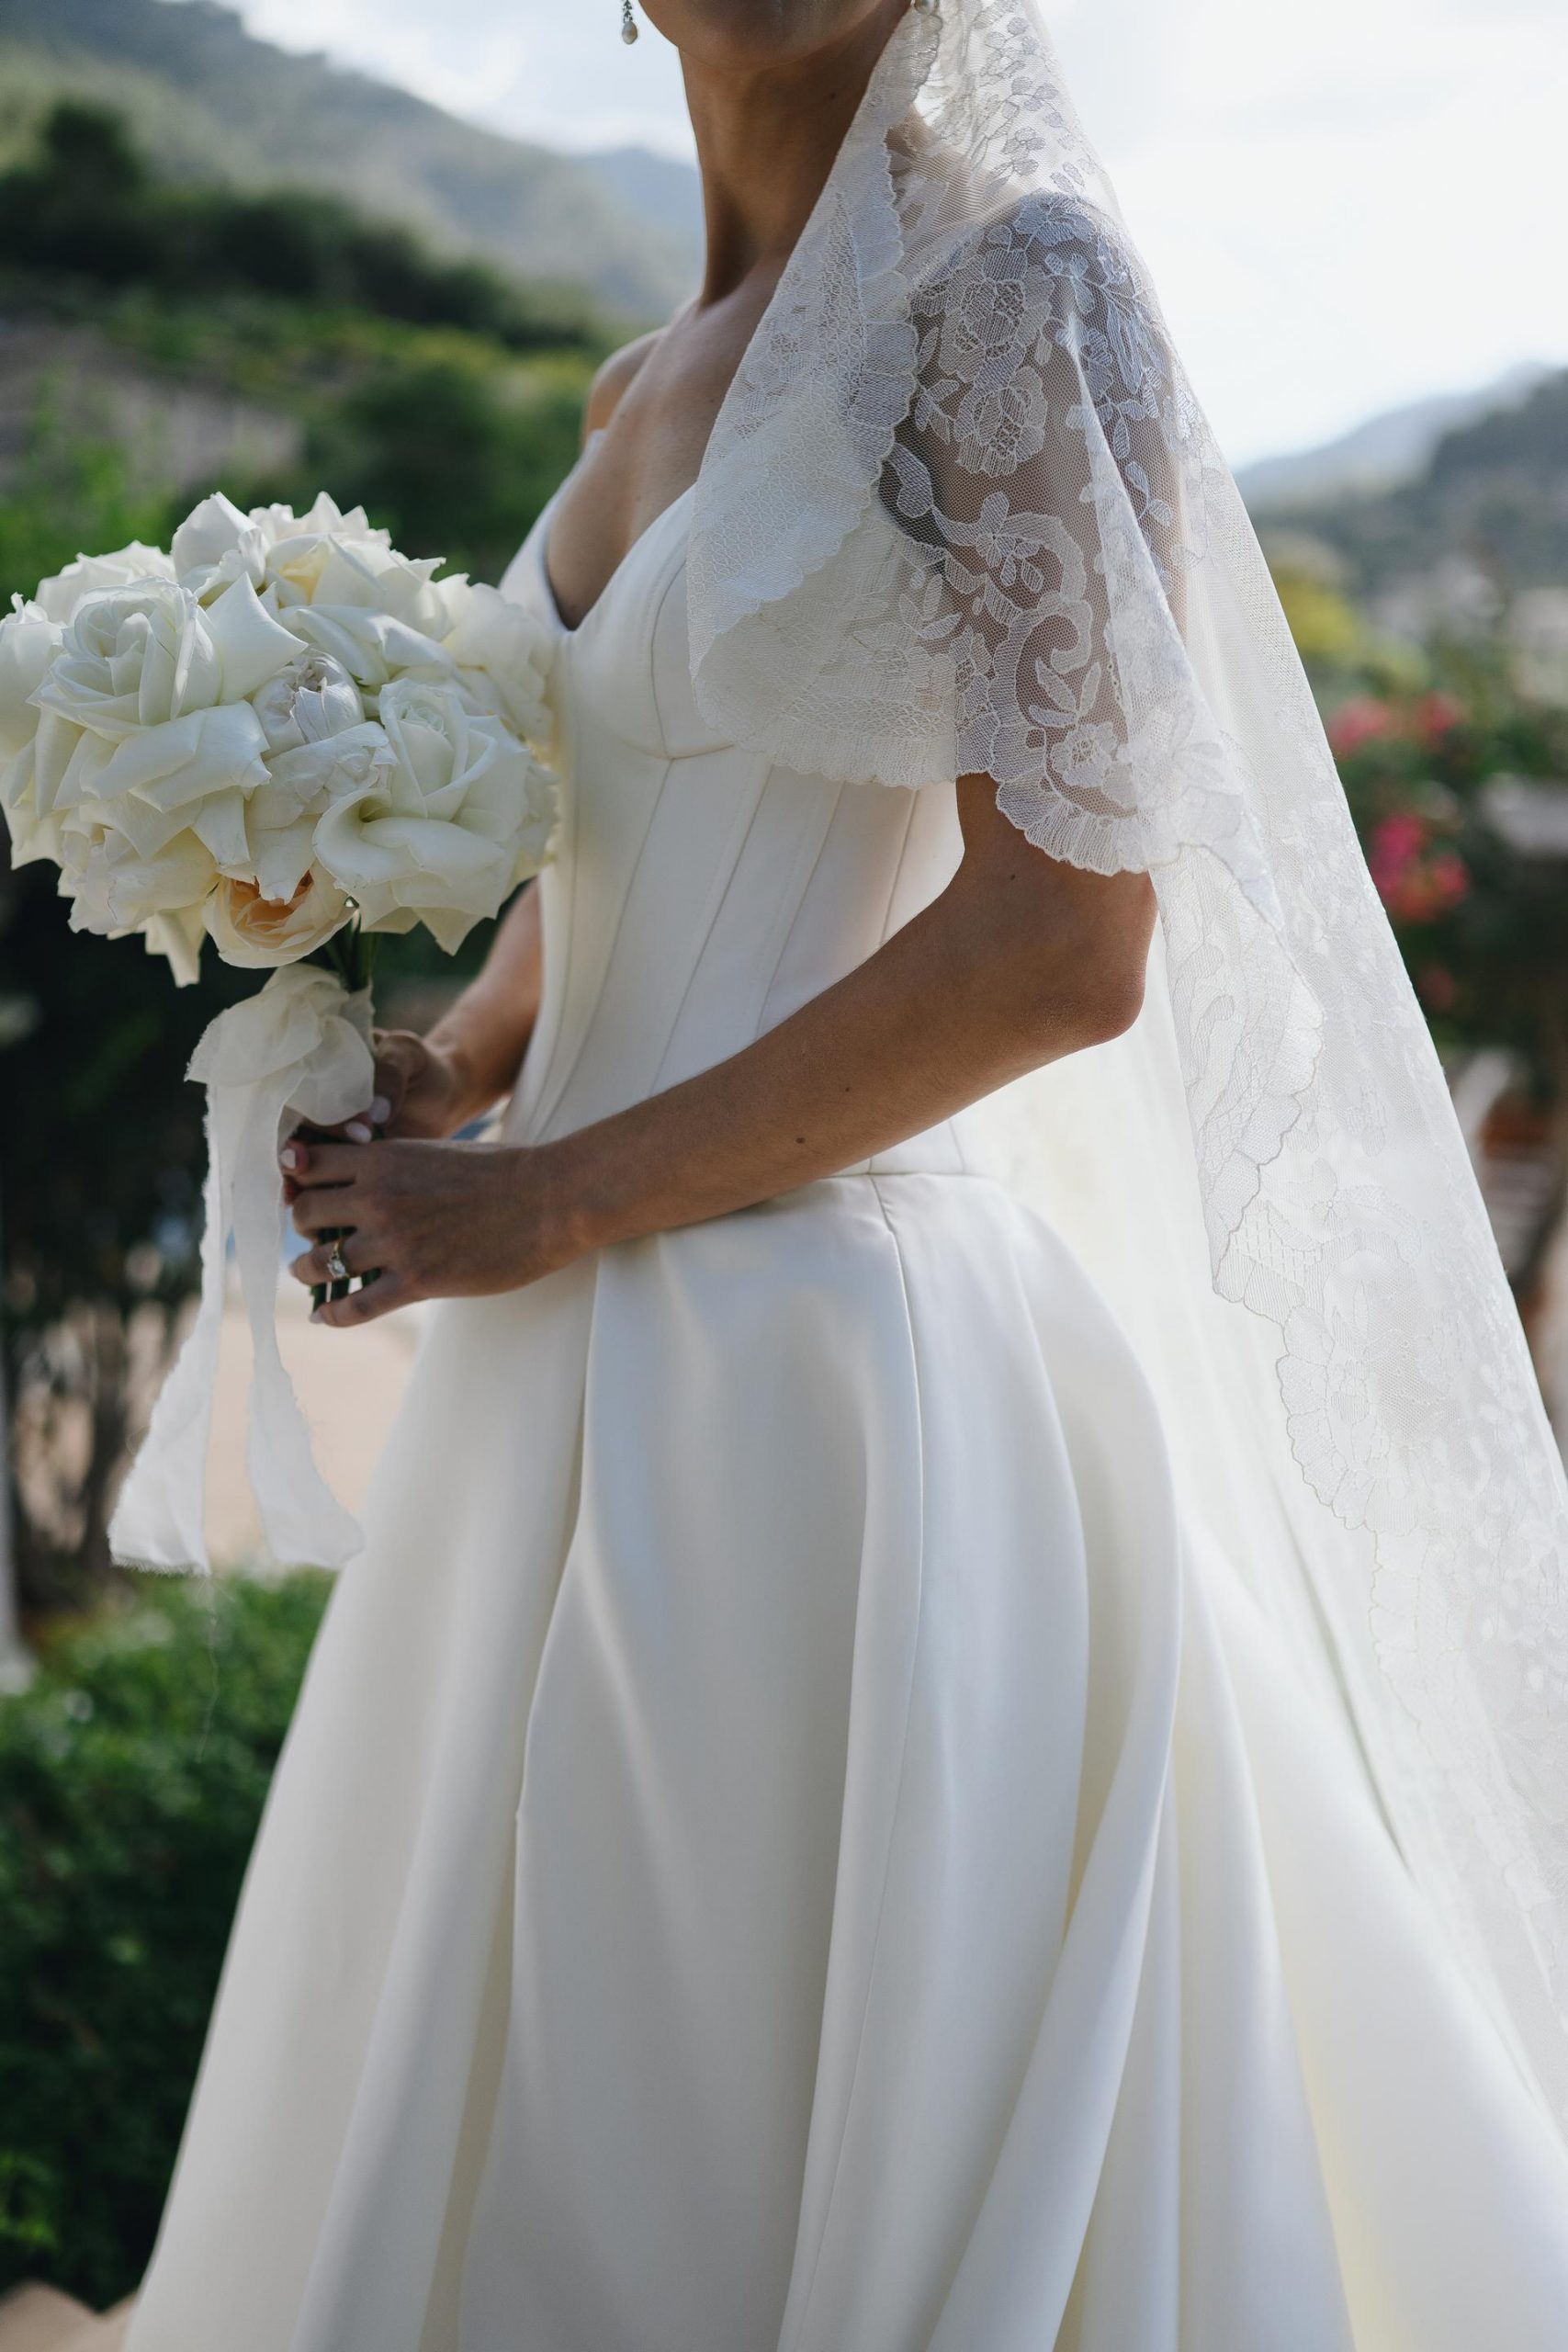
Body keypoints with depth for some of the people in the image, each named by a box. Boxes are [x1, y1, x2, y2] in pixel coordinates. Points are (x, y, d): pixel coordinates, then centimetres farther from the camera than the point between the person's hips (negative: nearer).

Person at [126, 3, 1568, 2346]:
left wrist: (547, 1201, -12)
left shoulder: (1013, 286, -8)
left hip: (831, 1381, -8)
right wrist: (442, 1076, 3)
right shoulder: (648, 390, 16)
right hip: (584, 1390, 8)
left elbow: (1065, 943, -17)